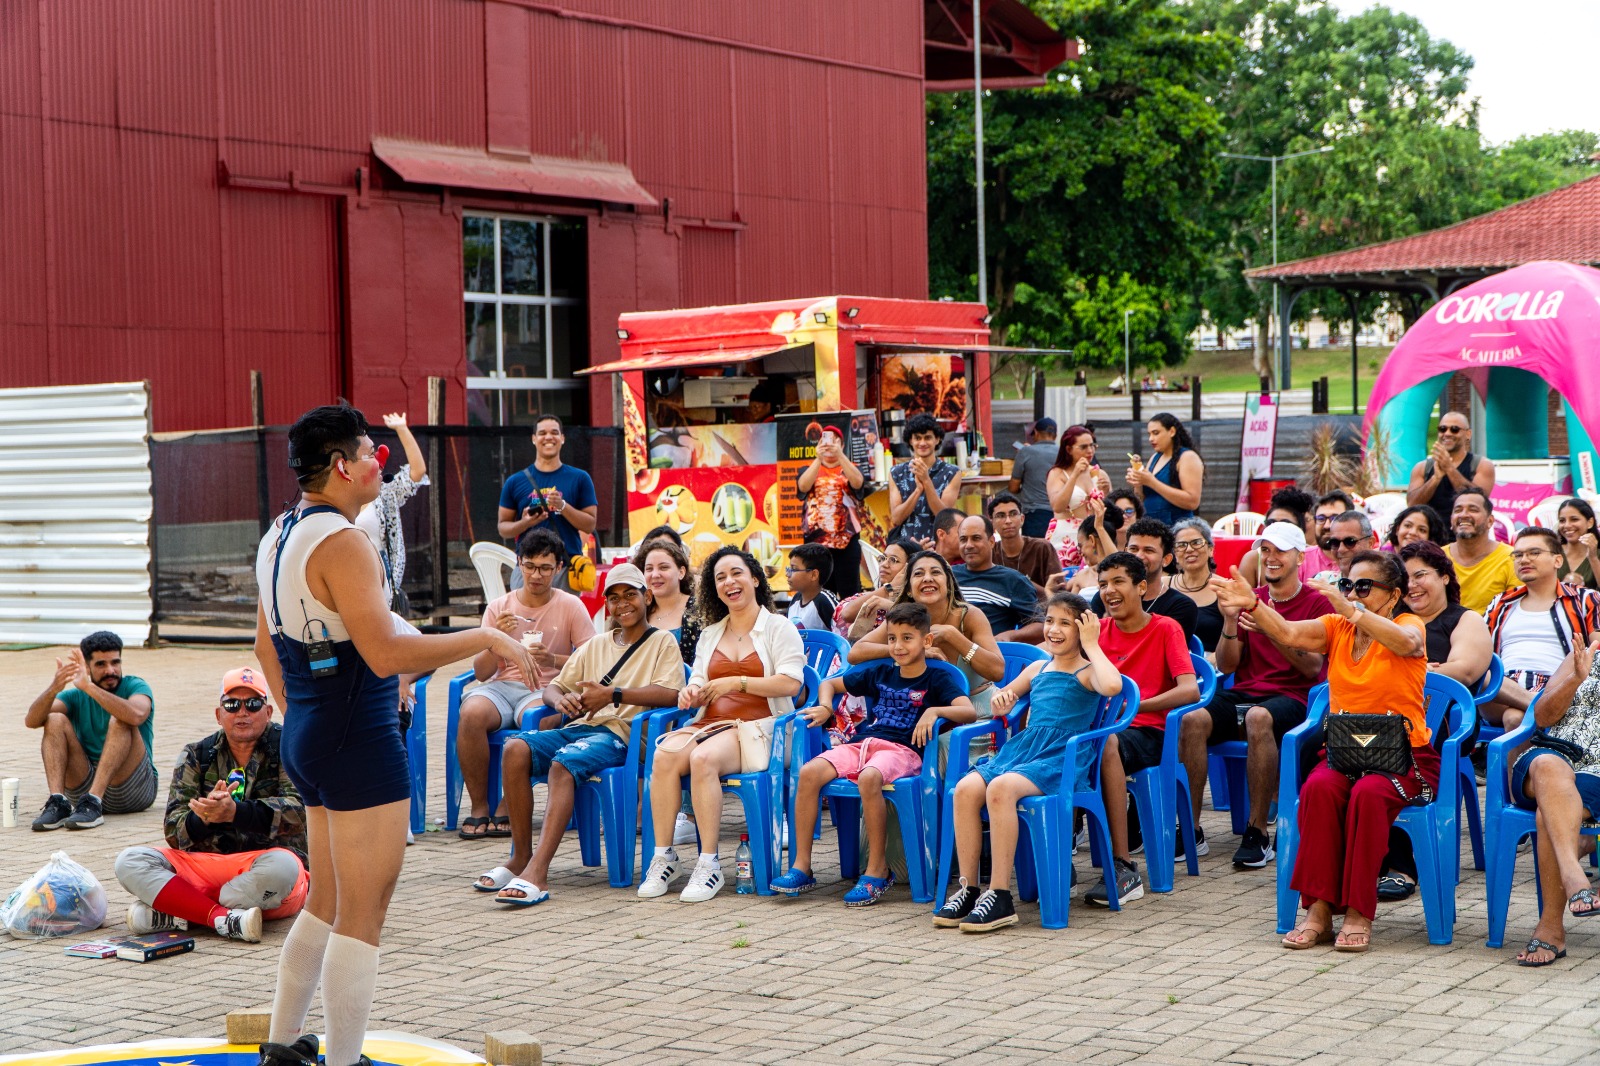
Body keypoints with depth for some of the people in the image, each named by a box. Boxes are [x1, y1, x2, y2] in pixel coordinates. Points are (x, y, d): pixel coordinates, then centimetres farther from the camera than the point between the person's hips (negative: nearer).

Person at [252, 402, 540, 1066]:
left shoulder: (279, 537, 12)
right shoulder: (341, 541, -18)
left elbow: (266, 646, 21)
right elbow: (385, 654, -26)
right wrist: (485, 639, -18)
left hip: (306, 737, 10)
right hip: (360, 739, -10)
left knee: (326, 903, 20)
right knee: (363, 913, -4)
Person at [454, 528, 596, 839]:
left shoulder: (570, 606, 6)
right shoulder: (499, 608, 11)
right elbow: (480, 673, 6)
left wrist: (552, 660, -18)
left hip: (547, 689, -2)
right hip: (502, 685, 2)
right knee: (471, 713, -32)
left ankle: (506, 811, -22)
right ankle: (479, 808, -19)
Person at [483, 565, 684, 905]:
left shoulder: (662, 641, 10)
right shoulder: (595, 645, 28)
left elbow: (670, 694, -7)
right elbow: (553, 687, 23)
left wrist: (613, 694, -16)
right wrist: (559, 700, -2)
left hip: (619, 733, -6)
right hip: (578, 727, 6)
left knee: (563, 764, -35)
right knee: (516, 749, -24)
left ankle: (537, 874, -44)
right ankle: (520, 858, -19)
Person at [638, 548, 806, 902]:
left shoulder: (778, 627, 7)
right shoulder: (710, 634, 25)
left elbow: (791, 683, -6)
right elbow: (698, 685, 20)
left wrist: (737, 681, -9)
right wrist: (690, 693, -4)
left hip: (757, 727, -5)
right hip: (711, 723, 5)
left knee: (703, 758, -36)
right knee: (665, 754, -28)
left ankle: (709, 864, -31)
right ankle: (663, 856, -23)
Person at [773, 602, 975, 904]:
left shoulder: (938, 677, 6)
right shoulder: (880, 673, 22)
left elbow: (969, 712, -9)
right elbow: (830, 683, 31)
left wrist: (934, 711, -24)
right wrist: (825, 707, 11)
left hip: (903, 750, -5)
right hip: (861, 743, 5)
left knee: (869, 778, -39)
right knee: (809, 772, -21)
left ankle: (878, 871, -28)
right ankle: (801, 867, -18)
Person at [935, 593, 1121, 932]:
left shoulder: (1085, 672, 4)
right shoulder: (1037, 669, 23)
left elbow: (1112, 685, -21)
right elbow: (1005, 698, 39)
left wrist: (1091, 645, -7)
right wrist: (1001, 699, 14)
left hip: (1062, 758, -6)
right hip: (1021, 747, 6)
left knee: (1000, 788, -35)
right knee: (966, 788, -23)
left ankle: (1000, 897, -32)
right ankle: (967, 888, -18)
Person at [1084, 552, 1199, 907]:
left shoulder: (1165, 629, 1)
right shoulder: (1099, 630, 15)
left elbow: (1190, 690, -12)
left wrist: (1132, 704, -19)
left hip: (1147, 732, -4)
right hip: (1102, 727, 4)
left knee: (1106, 744, -37)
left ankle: (1124, 869, -36)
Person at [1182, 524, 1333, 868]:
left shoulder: (1317, 602, 5)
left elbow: (1312, 668, -7)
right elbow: (1226, 666, 12)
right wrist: (1230, 621, -5)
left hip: (1290, 698, -4)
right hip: (1241, 694, 4)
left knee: (1259, 718, -39)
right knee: (1192, 721, -28)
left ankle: (1258, 833, -32)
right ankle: (1190, 828, -22)